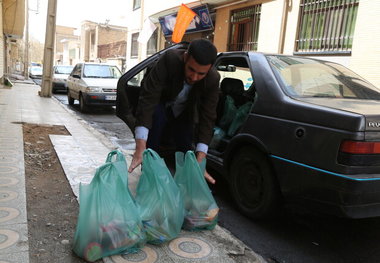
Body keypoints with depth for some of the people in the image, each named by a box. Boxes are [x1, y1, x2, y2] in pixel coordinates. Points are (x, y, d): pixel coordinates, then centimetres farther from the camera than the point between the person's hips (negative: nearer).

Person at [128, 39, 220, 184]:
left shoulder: (213, 79, -29)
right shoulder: (170, 59, -38)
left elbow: (207, 118, -27)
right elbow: (147, 100, -43)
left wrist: (200, 161, -36)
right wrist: (140, 149, -50)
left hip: (183, 115, 2)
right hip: (160, 105, -2)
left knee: (185, 149, -11)